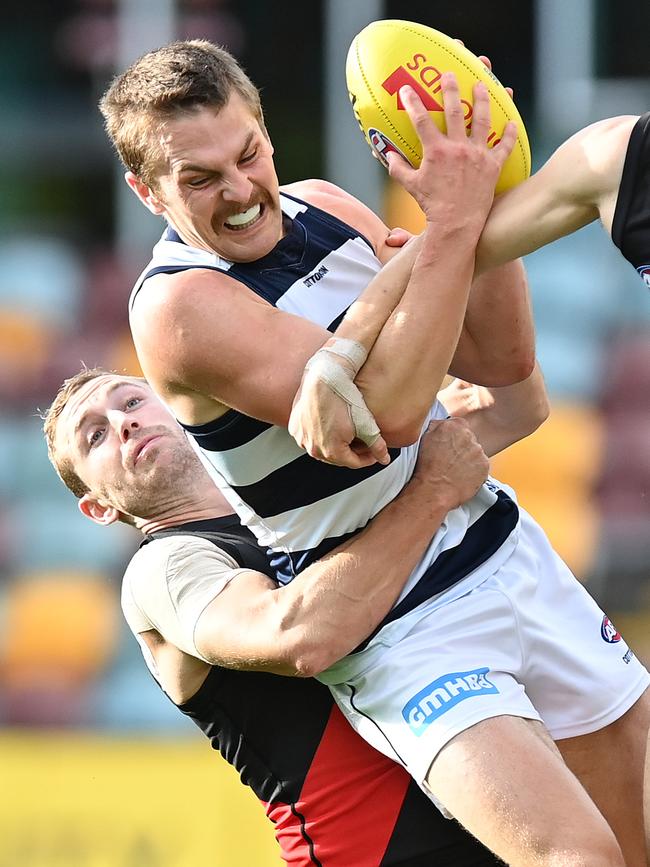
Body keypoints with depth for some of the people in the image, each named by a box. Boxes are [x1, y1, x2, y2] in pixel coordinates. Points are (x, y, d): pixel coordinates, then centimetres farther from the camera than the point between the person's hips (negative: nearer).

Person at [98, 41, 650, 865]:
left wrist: (486, 203, -9)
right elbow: (389, 409, -29)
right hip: (403, 636, -8)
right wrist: (452, 222, -28)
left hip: (505, 549, 8)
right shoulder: (179, 305, -20)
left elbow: (500, 360, 6)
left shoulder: (322, 208, 4)